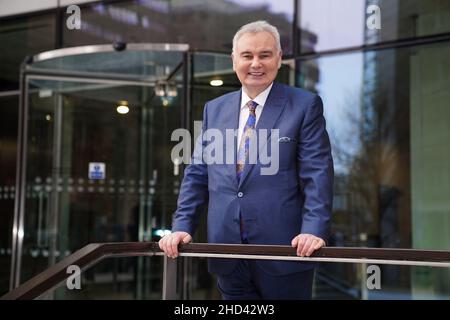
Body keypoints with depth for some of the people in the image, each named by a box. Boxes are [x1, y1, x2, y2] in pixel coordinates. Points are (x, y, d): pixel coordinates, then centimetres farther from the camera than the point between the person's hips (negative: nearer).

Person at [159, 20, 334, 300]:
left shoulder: (305, 105, -1)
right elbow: (197, 174, 11)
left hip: (284, 248, -3)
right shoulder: (214, 109, 11)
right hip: (227, 250, 4)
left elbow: (318, 173, -8)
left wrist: (314, 230, -20)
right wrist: (182, 226, 1)